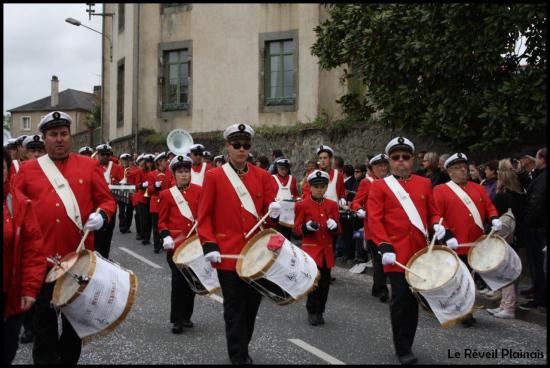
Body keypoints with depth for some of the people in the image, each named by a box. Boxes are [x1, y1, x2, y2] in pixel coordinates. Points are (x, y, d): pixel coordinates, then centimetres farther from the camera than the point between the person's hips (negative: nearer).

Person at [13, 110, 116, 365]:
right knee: (44, 321, 5)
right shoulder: (28, 170, 5)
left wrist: (101, 215, -16)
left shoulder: (89, 166, 5)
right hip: (42, 257, -1)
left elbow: (107, 200, 5)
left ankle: (69, 359, 30)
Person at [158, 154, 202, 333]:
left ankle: (186, 316, 24)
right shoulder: (167, 194, 2)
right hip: (176, 244, -2)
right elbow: (162, 221, 5)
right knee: (178, 281, -5)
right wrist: (166, 237, -12)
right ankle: (177, 320, 6)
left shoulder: (199, 191, 5)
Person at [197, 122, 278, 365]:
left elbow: (268, 208, 7)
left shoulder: (262, 176, 7)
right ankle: (238, 355, 13)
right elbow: (204, 216, -3)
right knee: (235, 306, 2)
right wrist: (209, 246, -13)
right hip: (229, 252, -4)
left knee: (252, 303, 13)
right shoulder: (214, 176, -2)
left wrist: (274, 209, -17)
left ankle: (243, 347, 32)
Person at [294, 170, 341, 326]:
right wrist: (307, 227, -20)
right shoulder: (302, 205, -2)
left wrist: (334, 226, -12)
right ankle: (312, 311, 5)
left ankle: (319, 312, 20)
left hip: (327, 250, 4)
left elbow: (338, 229, 11)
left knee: (325, 283, 5)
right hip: (311, 249, -4)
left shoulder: (332, 205, 8)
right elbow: (297, 229, 0)